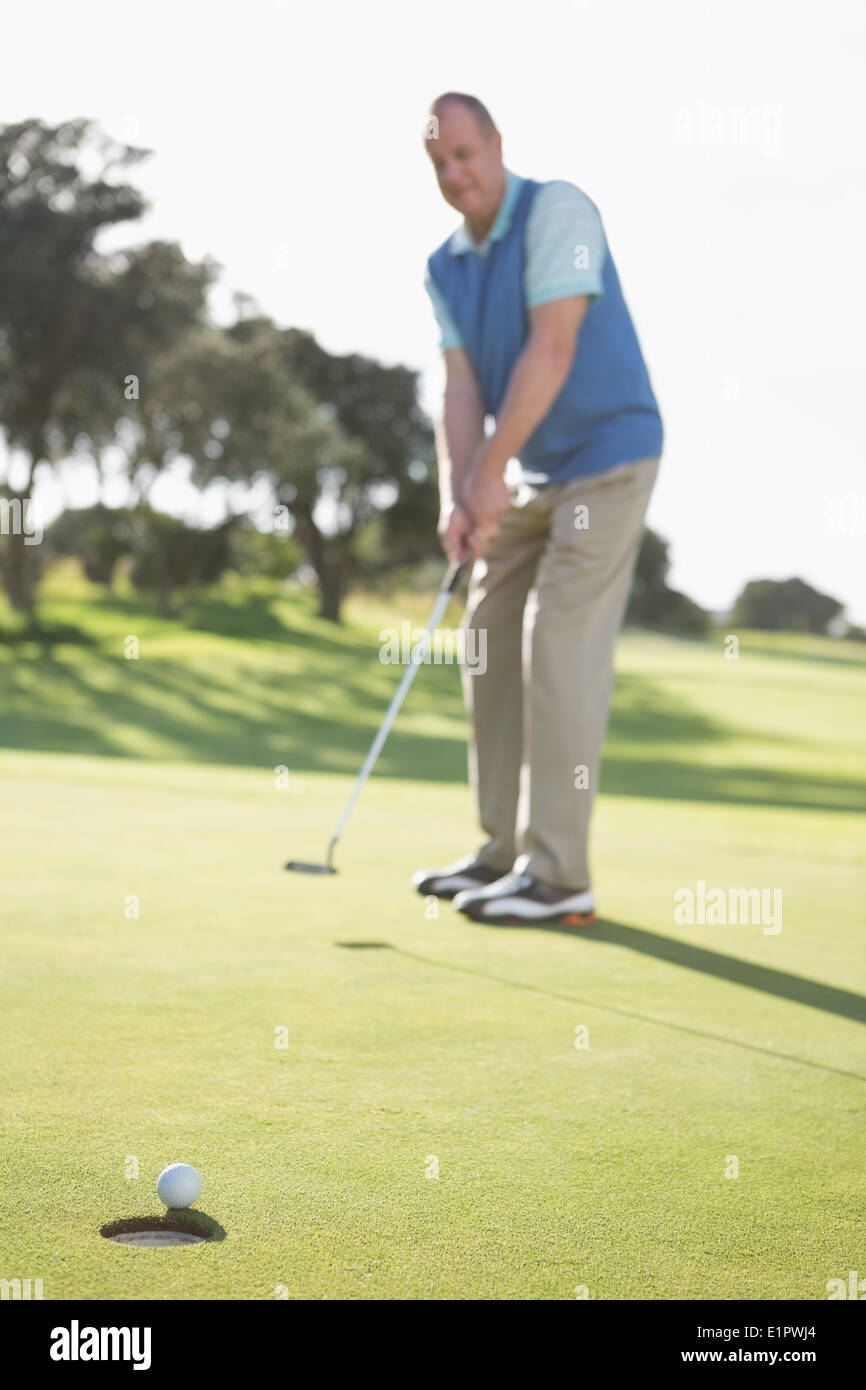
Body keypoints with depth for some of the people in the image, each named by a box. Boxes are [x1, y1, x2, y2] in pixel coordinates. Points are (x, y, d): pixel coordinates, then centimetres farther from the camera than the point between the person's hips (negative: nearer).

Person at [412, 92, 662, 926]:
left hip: (607, 456, -8)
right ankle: (505, 852, 15)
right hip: (535, 472, 8)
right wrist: (455, 498, -14)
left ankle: (557, 876, -13)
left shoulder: (556, 210, -15)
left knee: (559, 649, -14)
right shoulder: (445, 268, 8)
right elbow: (461, 390, 1)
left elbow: (551, 350, -22)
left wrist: (491, 472, -20)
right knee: (491, 646, 7)